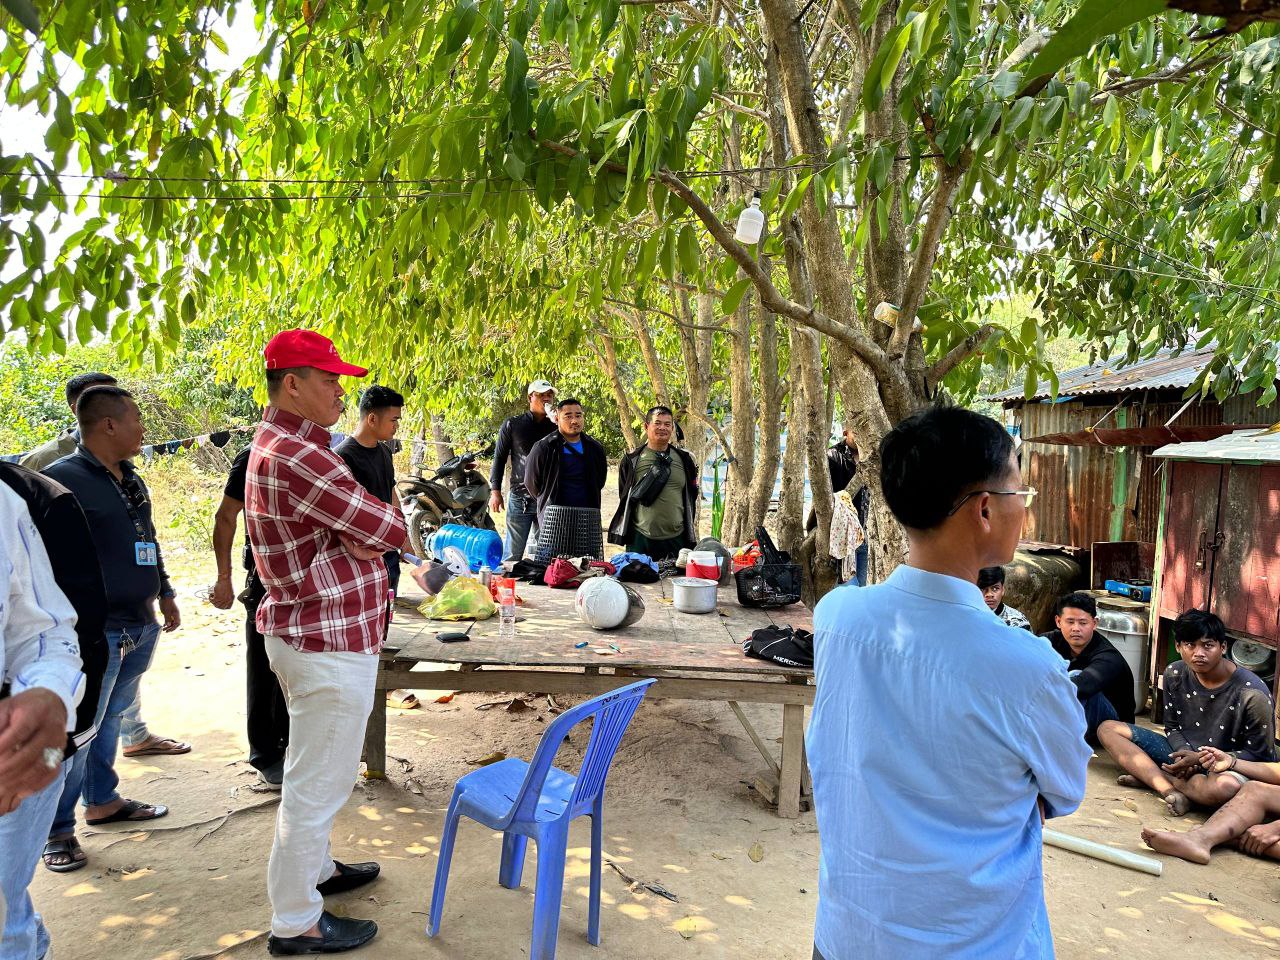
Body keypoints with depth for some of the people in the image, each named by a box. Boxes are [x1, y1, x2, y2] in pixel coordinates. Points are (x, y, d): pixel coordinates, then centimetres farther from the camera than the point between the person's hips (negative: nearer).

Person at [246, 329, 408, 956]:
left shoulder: (274, 446, 11)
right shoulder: (297, 457, -24)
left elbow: (363, 528, 9)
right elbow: (391, 530, -20)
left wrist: (356, 535, -13)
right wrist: (367, 530, 0)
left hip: (302, 634, 11)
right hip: (330, 644, -11)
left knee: (312, 771, 25)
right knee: (318, 782, 2)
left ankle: (315, 868, 43)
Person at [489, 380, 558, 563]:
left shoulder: (556, 427, 10)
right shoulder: (512, 425, 6)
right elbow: (499, 457, 7)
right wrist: (495, 491, 0)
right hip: (519, 497, -2)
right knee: (512, 553, -1)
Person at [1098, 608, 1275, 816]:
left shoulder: (1253, 694, -18)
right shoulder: (1174, 675, -4)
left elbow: (1259, 755, -10)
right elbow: (1172, 728, 7)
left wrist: (1200, 760, -19)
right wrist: (1185, 754, -16)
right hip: (1183, 753, 5)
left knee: (1227, 787, -44)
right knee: (1108, 729, -8)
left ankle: (1148, 776, -18)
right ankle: (1170, 790, -26)